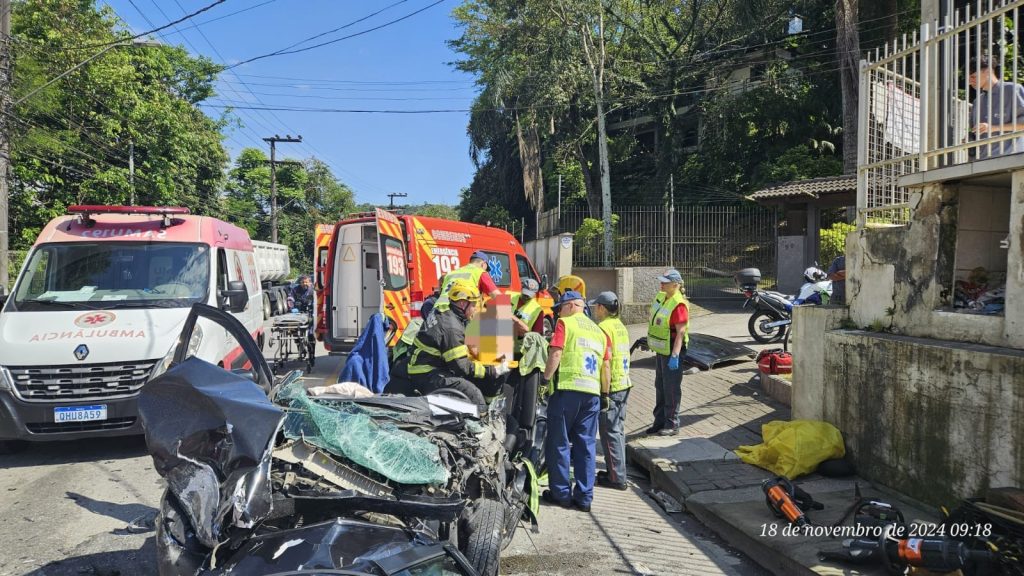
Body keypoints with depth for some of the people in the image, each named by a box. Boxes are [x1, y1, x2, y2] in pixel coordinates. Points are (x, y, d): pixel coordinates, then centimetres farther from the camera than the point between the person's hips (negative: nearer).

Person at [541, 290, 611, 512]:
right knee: (586, 445, 9)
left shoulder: (565, 323, 2)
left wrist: (546, 379, -8)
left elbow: (555, 354, -11)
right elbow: (606, 366, 16)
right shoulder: (599, 331, 19)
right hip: (592, 392, 5)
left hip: (567, 388, -5)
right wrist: (605, 394, 20)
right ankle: (584, 497, 11)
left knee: (559, 443, 6)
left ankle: (561, 493, 12)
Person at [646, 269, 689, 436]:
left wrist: (674, 356, -30)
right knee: (660, 386, 17)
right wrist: (651, 342, 25)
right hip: (660, 350, 10)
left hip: (671, 351, -10)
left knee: (671, 389, -2)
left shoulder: (679, 304, -22)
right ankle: (660, 421, 29)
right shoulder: (661, 297, 7)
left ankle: (672, 425, 9)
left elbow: (681, 332, -26)